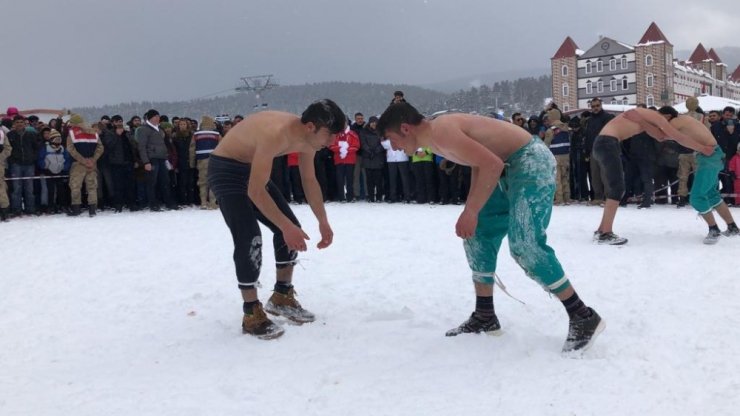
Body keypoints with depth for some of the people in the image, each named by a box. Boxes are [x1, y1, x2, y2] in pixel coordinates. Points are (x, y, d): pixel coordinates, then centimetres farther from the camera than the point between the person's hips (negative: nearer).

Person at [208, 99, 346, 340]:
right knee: (249, 239, -19)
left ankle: (282, 297, 20)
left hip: (252, 169, 9)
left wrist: (323, 222, 7)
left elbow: (310, 181, 8)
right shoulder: (276, 134, -36)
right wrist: (286, 226, -35)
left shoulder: (307, 139, -9)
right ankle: (252, 315, -7)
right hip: (225, 169, -9)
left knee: (291, 229, 5)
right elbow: (255, 191, -37)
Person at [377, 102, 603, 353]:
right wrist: (471, 212, 10)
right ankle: (484, 317, 20)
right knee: (477, 237, 11)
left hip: (532, 162, -11)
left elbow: (492, 165, -27)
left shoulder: (441, 132, -21)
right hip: (510, 167, 11)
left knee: (524, 245, -18)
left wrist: (471, 212, -21)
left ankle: (584, 317, -6)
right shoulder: (436, 136, 10)